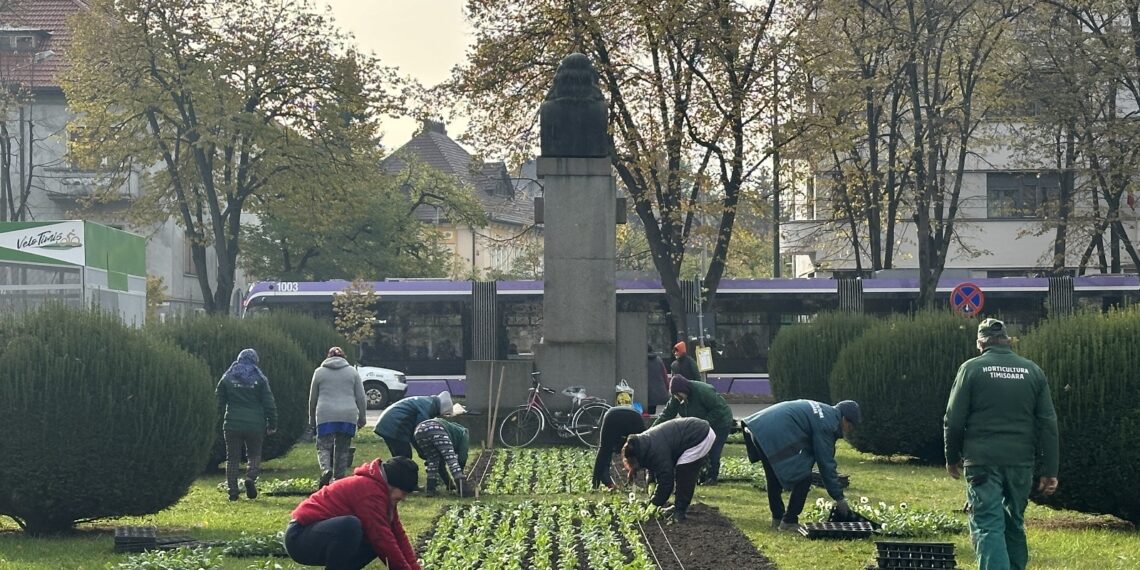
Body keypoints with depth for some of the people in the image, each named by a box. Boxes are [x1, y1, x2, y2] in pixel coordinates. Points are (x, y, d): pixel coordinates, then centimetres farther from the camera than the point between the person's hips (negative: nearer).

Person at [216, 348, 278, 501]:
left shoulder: (227, 378, 5)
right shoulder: (260, 379, 1)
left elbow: (220, 401, 6)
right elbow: (269, 403, 0)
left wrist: (222, 418, 15)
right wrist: (272, 424, 5)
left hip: (232, 424, 1)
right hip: (255, 424, -1)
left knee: (232, 457, 7)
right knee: (254, 454, 14)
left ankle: (232, 490, 2)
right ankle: (251, 477, -13)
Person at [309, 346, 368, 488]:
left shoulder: (319, 372, 11)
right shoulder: (352, 372, 12)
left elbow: (313, 398, 14)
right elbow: (361, 398, 9)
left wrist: (312, 419, 22)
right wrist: (362, 418, 15)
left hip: (325, 416, -1)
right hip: (348, 416, 1)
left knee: (324, 446, 1)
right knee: (343, 449, 8)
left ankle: (326, 470, -25)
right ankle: (339, 478, 7)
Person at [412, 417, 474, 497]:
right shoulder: (463, 433, 33)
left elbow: (441, 464, 46)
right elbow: (462, 458, 24)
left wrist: (449, 484, 49)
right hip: (436, 430, -6)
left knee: (433, 460, 22)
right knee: (451, 458, -2)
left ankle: (430, 489, 11)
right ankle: (462, 489, -13)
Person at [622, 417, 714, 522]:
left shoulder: (656, 450, -25)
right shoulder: (644, 441, 4)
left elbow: (665, 479, -19)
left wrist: (655, 503, -9)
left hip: (701, 437, -10)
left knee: (683, 472, -11)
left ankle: (680, 511, -5)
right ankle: (680, 507, 24)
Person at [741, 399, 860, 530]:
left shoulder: (825, 411, 21)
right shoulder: (826, 424, -8)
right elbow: (826, 463, -7)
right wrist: (839, 498, -2)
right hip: (775, 435, -10)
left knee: (774, 478, 24)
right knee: (803, 478, -1)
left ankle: (777, 519, 34)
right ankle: (789, 522, 4)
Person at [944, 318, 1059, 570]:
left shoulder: (972, 368, -1)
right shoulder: (1032, 370, 8)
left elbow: (953, 420, -2)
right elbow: (1048, 423, 6)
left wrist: (952, 458, 13)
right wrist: (1050, 470, 8)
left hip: (983, 462, -3)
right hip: (1021, 461, 4)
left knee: (987, 526, -6)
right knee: (1014, 525, 17)